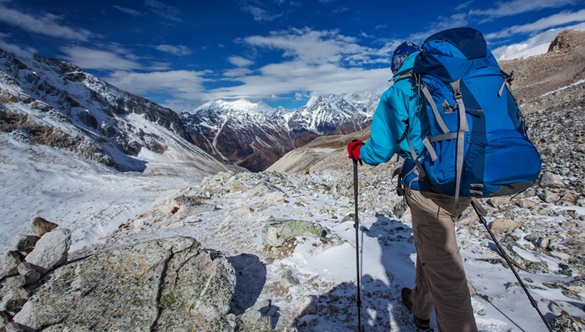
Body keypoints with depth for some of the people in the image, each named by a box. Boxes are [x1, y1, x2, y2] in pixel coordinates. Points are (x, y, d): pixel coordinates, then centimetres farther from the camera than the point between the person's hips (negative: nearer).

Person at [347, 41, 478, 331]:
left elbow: (380, 151, -10)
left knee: (445, 271, 4)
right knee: (432, 249, 26)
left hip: (428, 189, -7)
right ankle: (421, 307, 47)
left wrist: (356, 149, 11)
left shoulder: (397, 94, -4)